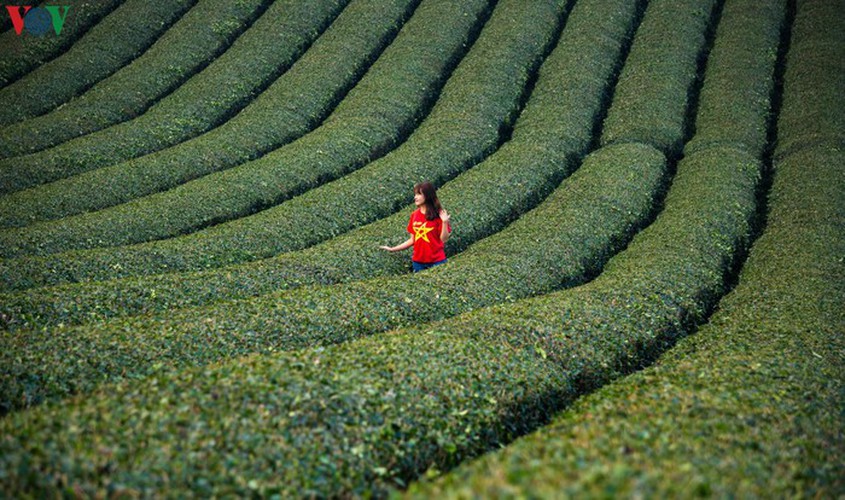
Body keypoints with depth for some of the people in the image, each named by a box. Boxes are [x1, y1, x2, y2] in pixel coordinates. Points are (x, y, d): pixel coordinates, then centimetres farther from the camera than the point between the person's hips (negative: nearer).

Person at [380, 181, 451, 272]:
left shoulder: (438, 215, -7)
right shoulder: (414, 215, 6)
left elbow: (443, 239, -9)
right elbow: (412, 240, 12)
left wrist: (444, 222, -22)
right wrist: (392, 249, 9)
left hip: (436, 261, -4)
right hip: (418, 261, 4)